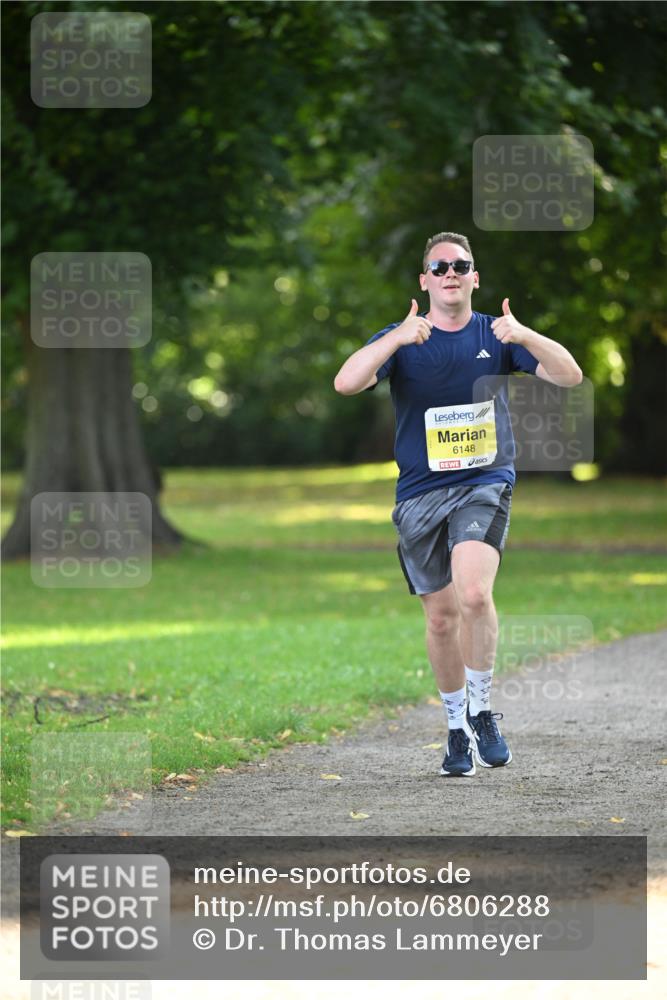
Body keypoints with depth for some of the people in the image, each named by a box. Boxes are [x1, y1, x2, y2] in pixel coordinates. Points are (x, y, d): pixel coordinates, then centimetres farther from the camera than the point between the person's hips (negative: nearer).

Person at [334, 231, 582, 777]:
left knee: (474, 595, -24)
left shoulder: (497, 336, 4)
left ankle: (482, 709, -5)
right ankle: (457, 727, 23)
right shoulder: (401, 339, 2)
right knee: (441, 616, 5)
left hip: (485, 484, -1)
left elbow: (569, 375, -5)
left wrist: (524, 335, -22)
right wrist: (398, 339, -28)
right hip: (420, 492, 1)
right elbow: (346, 383, -15)